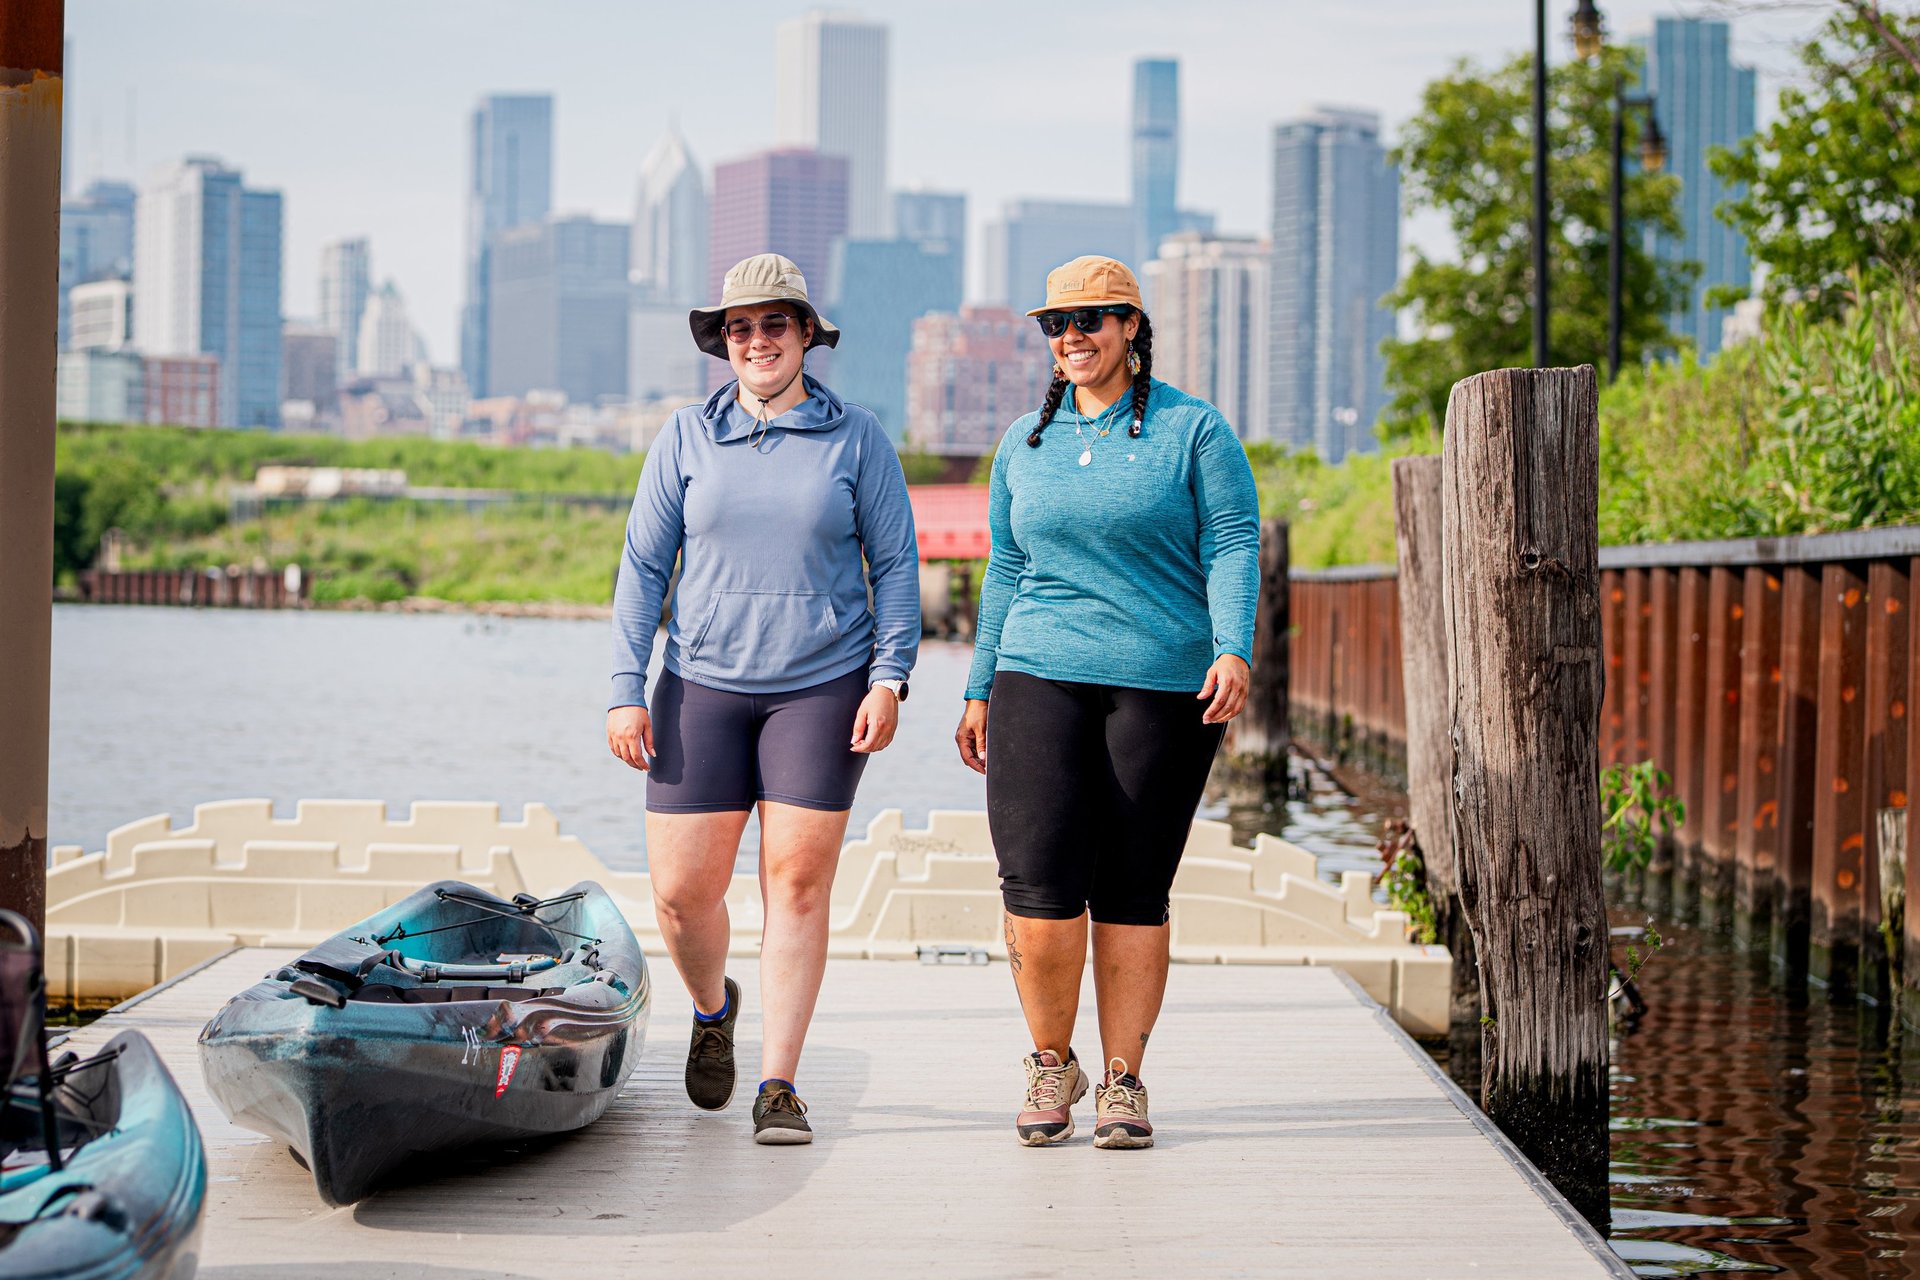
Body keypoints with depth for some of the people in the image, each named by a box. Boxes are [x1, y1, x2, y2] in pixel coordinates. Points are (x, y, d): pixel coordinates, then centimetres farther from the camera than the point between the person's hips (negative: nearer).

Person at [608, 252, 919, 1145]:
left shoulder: (856, 438, 3)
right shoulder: (687, 437, 6)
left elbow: (895, 564, 5)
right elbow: (643, 566, 7)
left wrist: (889, 676, -6)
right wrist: (626, 689, 0)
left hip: (821, 687, -1)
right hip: (703, 684, 1)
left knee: (798, 884, -5)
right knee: (682, 891, 0)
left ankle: (778, 1088, 2)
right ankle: (713, 1008, 32)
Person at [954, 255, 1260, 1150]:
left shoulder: (1194, 432, 3)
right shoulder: (1026, 443, 15)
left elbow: (1232, 547, -4)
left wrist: (1233, 649, -19)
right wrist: (979, 689, 18)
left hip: (1164, 684, -2)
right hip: (1043, 677, 2)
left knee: (1133, 892, 0)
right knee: (1039, 884, -10)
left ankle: (1122, 1079, 13)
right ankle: (1051, 1064, 10)